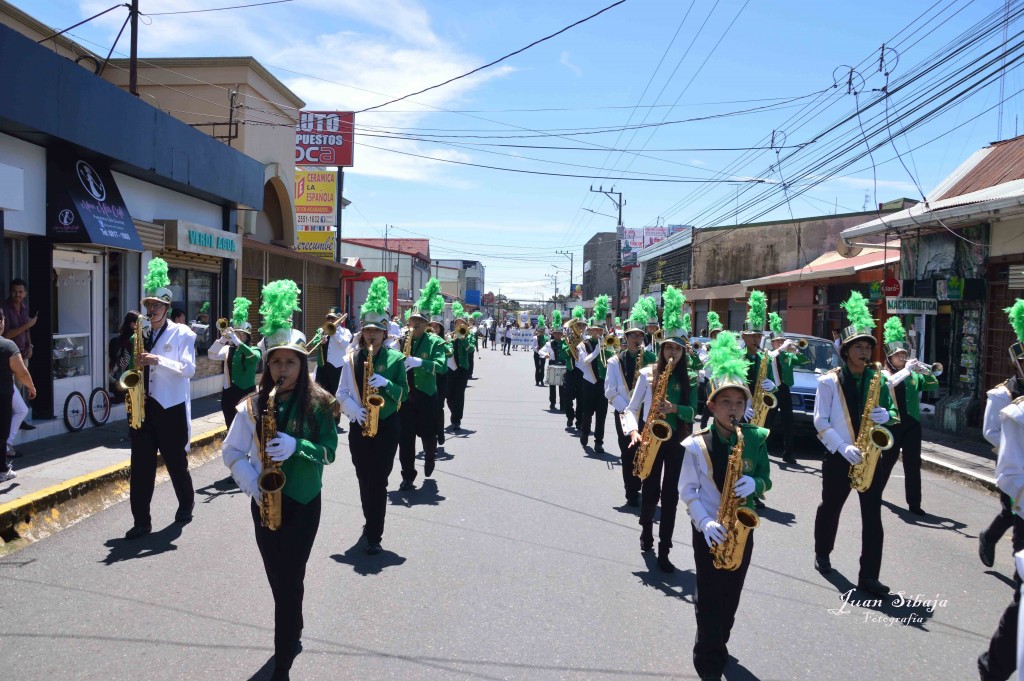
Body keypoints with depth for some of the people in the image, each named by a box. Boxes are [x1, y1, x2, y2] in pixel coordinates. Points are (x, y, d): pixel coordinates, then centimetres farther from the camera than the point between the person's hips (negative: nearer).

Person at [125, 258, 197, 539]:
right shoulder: (143, 334, 13)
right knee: (141, 464, 1)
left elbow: (188, 369, -14)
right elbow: (136, 366, 22)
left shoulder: (182, 333, -4)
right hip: (144, 406, 5)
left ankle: (186, 505, 31)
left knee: (176, 461, 8)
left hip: (171, 408, -5)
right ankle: (141, 520, 6)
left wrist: (158, 360, -25)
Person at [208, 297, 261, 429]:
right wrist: (223, 339, -21)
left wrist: (236, 340, -30)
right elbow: (212, 355, -7)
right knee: (231, 428, 11)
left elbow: (255, 357, -26)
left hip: (246, 394, -4)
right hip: (228, 394, 4)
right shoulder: (228, 349, 7)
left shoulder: (254, 349, -3)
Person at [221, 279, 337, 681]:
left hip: (304, 502, -2)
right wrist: (252, 484, -13)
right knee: (278, 579, 13)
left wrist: (296, 447, -27)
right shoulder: (253, 404, -3)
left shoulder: (318, 403, -8)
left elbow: (329, 451, -9)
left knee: (290, 581, -2)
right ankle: (291, 635, 39)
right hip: (265, 503, 3)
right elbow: (231, 453, 1)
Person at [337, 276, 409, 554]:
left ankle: (374, 535, 2)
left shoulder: (395, 358, -3)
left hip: (386, 425, -3)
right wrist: (353, 409, -16)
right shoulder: (352, 357, 3)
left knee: (378, 481, -4)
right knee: (364, 479, 11)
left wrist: (386, 384, -23)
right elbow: (342, 393, 2)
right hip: (359, 426, 3)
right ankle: (371, 522, 32)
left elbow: (403, 393, -4)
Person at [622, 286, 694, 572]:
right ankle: (646, 532, 34)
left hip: (677, 440, 1)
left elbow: (693, 411, 2)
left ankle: (664, 550, 6)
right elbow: (631, 408, -1)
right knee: (650, 490, 5)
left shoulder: (688, 378, 4)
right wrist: (633, 431, -16)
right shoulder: (647, 373, -1)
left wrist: (676, 408, -17)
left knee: (670, 494, 0)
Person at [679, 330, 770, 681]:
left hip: (742, 527, 3)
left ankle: (718, 648, 36)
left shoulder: (755, 439, -3)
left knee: (731, 595, 15)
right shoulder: (696, 445, -11)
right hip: (710, 530, -3)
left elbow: (766, 480, 2)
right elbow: (687, 489, -9)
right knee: (709, 597, 2)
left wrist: (754, 484, -21)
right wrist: (704, 522, -21)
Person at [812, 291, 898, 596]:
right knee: (830, 507, 14)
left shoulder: (879, 379, 4)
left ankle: (868, 576, 3)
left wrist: (885, 416, -16)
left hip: (871, 455, 2)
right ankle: (822, 554, 37)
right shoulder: (829, 381, -5)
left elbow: (893, 412, 9)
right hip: (839, 456, -2)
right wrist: (843, 447, -19)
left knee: (872, 515, -2)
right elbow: (820, 421, -8)